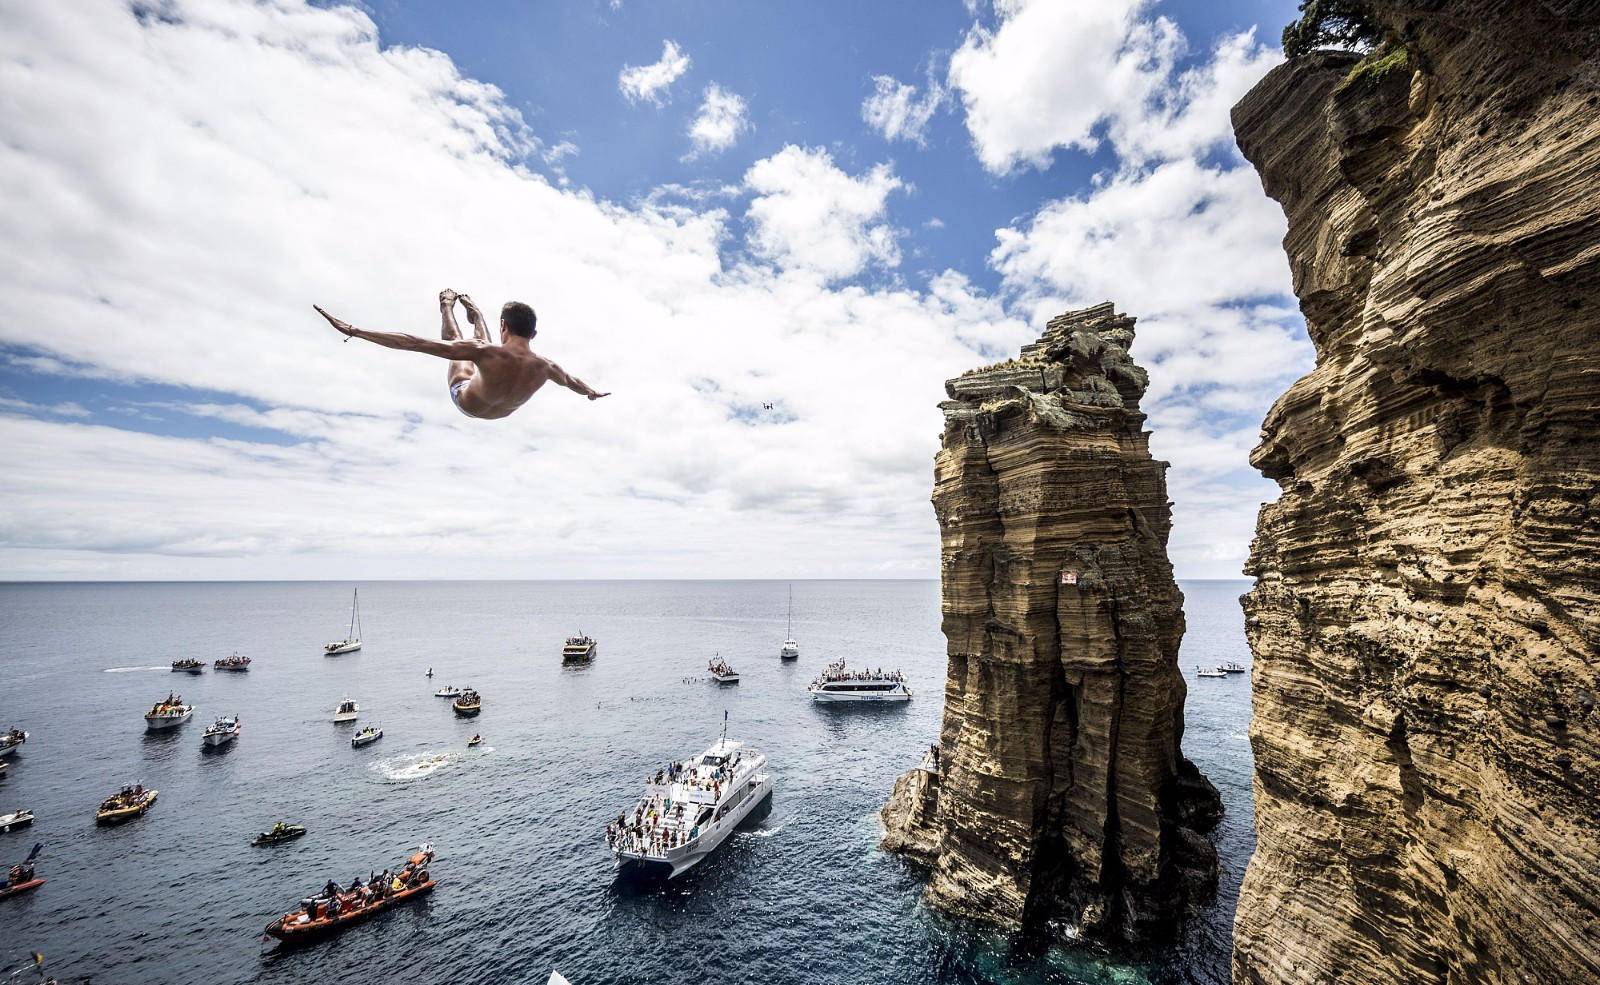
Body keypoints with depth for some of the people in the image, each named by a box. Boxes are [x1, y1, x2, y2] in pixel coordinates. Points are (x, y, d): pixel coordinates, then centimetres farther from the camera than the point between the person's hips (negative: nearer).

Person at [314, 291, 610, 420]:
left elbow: (414, 343, -39)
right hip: (501, 413, 3)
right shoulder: (544, 367, -33)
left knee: (454, 339, 22)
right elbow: (571, 380, -8)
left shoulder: (488, 353, -43)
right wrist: (592, 392, 15)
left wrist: (354, 331, -33)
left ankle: (447, 306, 55)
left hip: (464, 401, -2)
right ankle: (473, 309, 58)